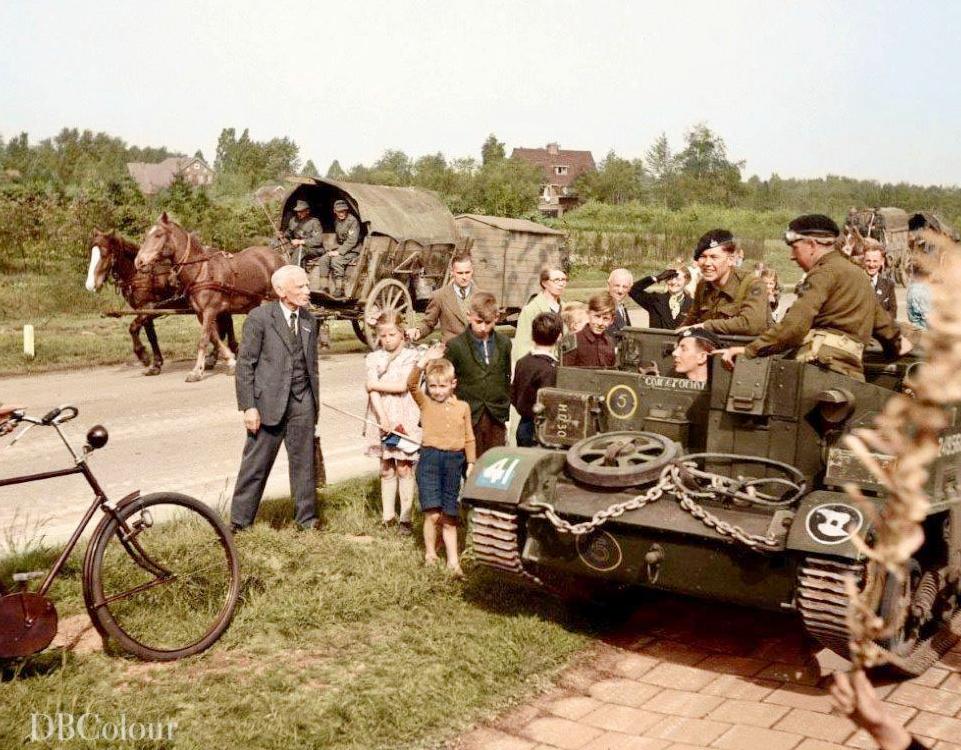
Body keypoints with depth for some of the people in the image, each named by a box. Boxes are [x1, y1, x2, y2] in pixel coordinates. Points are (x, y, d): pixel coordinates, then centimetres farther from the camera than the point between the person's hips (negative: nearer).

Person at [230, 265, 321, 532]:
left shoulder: (309, 320, 10)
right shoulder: (259, 317, -7)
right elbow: (245, 364, -7)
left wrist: (314, 402, 15)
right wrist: (248, 407, -12)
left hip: (302, 401, 4)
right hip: (269, 402, -4)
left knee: (304, 461, 9)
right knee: (256, 463, 2)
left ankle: (306, 518, 22)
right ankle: (239, 521, 13)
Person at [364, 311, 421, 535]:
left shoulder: (410, 356, -1)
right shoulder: (373, 359, 6)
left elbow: (402, 385, -14)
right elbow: (373, 391, -6)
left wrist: (375, 384, -7)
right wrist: (383, 417, -17)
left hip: (405, 418, -3)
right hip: (382, 417, 3)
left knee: (404, 468, -1)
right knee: (386, 469, 9)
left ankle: (405, 518, 2)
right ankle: (387, 516, 15)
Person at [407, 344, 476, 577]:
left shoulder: (462, 407, 8)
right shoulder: (425, 403, 3)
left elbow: (469, 438, 12)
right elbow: (412, 385, -15)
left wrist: (471, 464, 9)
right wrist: (424, 361, -25)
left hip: (454, 460, 2)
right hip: (429, 458, -2)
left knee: (449, 516, 8)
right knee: (433, 513, -10)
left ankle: (453, 560, 14)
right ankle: (430, 553, 11)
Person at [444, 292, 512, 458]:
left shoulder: (504, 344, 6)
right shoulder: (455, 346, -4)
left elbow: (507, 379, 13)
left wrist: (505, 415, 12)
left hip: (496, 419, 3)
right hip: (468, 419, -3)